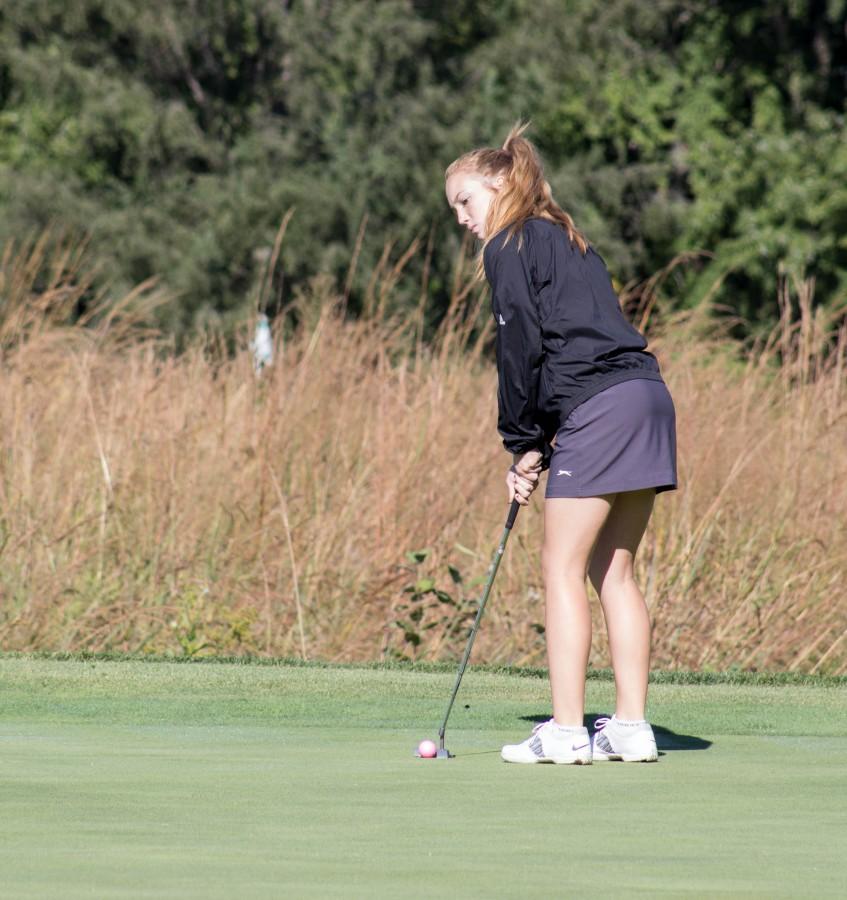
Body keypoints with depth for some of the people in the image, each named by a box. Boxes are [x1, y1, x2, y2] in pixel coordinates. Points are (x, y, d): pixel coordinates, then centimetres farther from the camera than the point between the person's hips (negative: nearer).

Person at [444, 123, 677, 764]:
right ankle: (631, 728, 8)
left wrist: (523, 444, 2)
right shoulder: (567, 242, 27)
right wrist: (538, 445, 17)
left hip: (598, 410, -9)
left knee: (563, 568, -5)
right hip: (646, 395, 9)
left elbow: (522, 349, -7)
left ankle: (566, 731, -8)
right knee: (613, 571, 11)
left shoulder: (512, 247, 0)